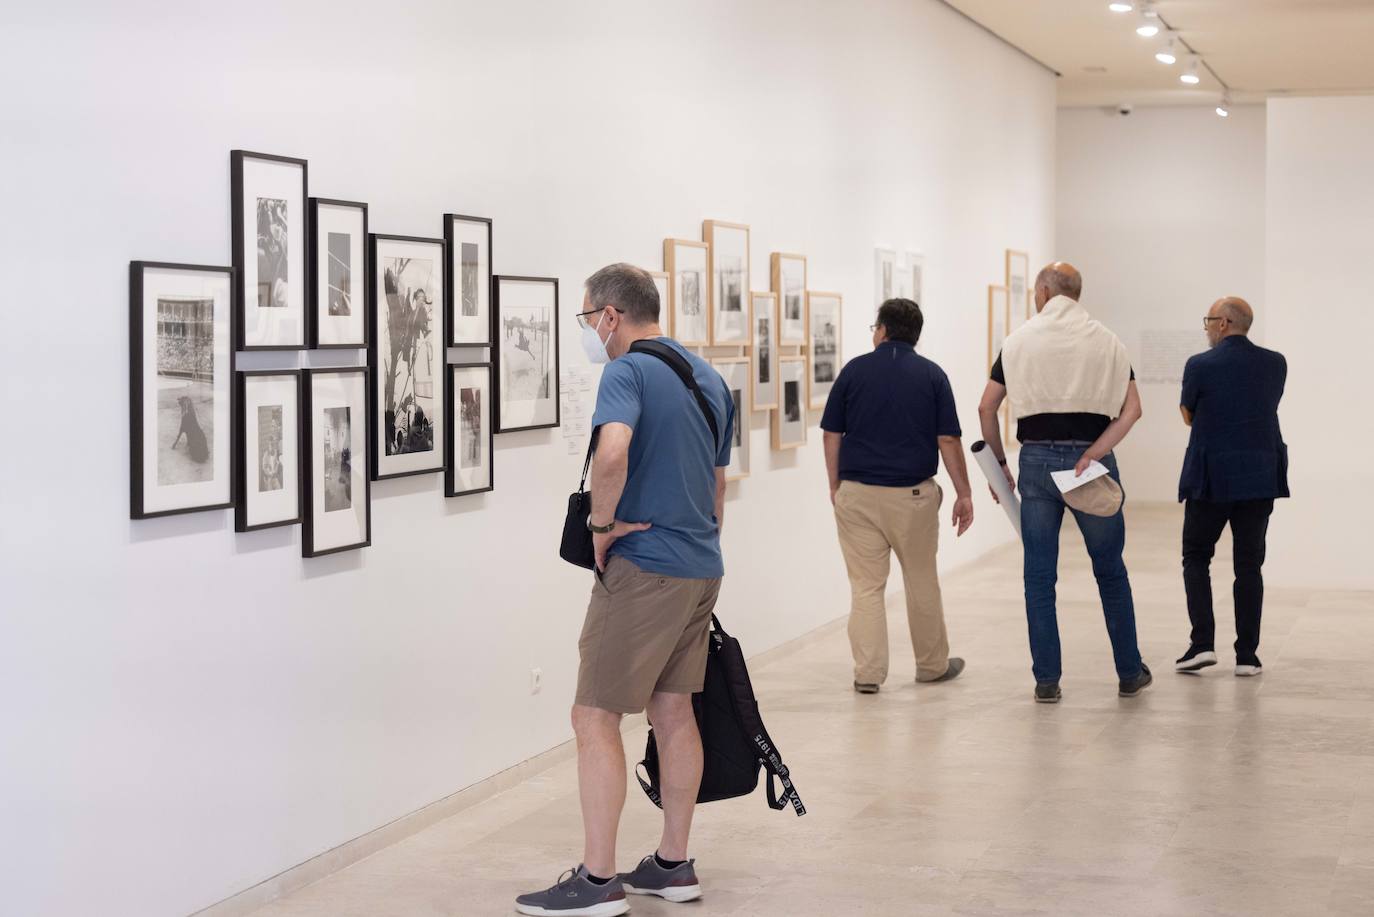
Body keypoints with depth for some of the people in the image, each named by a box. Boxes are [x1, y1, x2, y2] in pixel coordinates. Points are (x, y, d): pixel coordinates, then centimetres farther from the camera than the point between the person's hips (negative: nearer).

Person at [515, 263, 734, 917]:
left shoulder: (628, 373, -13)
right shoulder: (709, 378, 14)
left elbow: (613, 450, -33)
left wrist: (602, 524, -18)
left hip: (644, 569, -9)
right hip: (701, 569, 9)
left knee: (595, 718, -4)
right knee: (674, 714, 14)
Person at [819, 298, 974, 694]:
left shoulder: (854, 370, 1)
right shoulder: (932, 375, 0)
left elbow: (832, 435, 2)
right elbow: (947, 440, -3)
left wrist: (835, 486, 12)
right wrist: (964, 494, 3)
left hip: (857, 492, 0)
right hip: (913, 494, 0)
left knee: (866, 584, 3)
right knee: (921, 582, 13)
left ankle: (868, 672, -1)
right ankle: (932, 664, 25)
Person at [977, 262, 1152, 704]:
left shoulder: (1020, 340, 5)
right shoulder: (1106, 340, 6)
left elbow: (986, 407, 3)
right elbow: (1131, 409, -5)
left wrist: (998, 462, 11)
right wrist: (1093, 454, -10)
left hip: (1037, 461, 0)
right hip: (1091, 462, 0)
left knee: (1040, 576, 6)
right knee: (1111, 571, 12)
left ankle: (1047, 680, 5)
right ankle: (1130, 673, 18)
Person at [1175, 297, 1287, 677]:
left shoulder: (1200, 365, -10)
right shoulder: (1275, 364, 2)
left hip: (1211, 478, -3)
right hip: (1260, 480, 3)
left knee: (1196, 558, 11)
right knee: (1249, 564, 8)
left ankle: (1202, 643, 0)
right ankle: (1247, 654, 6)